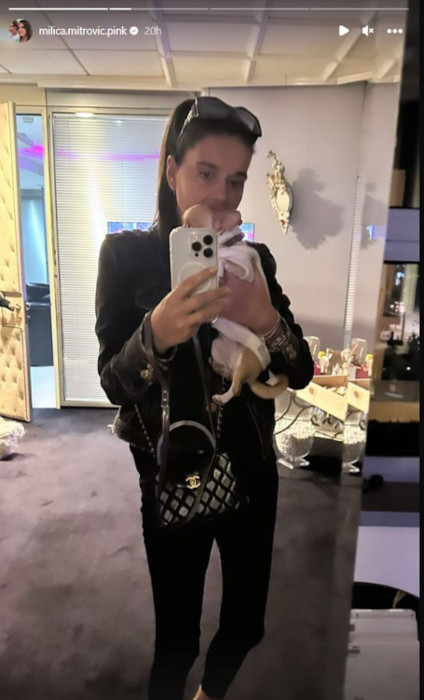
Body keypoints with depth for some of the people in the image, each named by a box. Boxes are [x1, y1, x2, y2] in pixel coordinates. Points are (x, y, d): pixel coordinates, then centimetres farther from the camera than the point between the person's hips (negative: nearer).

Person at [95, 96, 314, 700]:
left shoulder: (254, 258, 0)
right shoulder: (128, 253, -9)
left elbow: (302, 373, -5)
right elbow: (112, 382, -13)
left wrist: (268, 323, -26)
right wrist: (158, 333, -34)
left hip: (252, 470, 4)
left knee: (247, 622, 19)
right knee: (177, 634, 8)